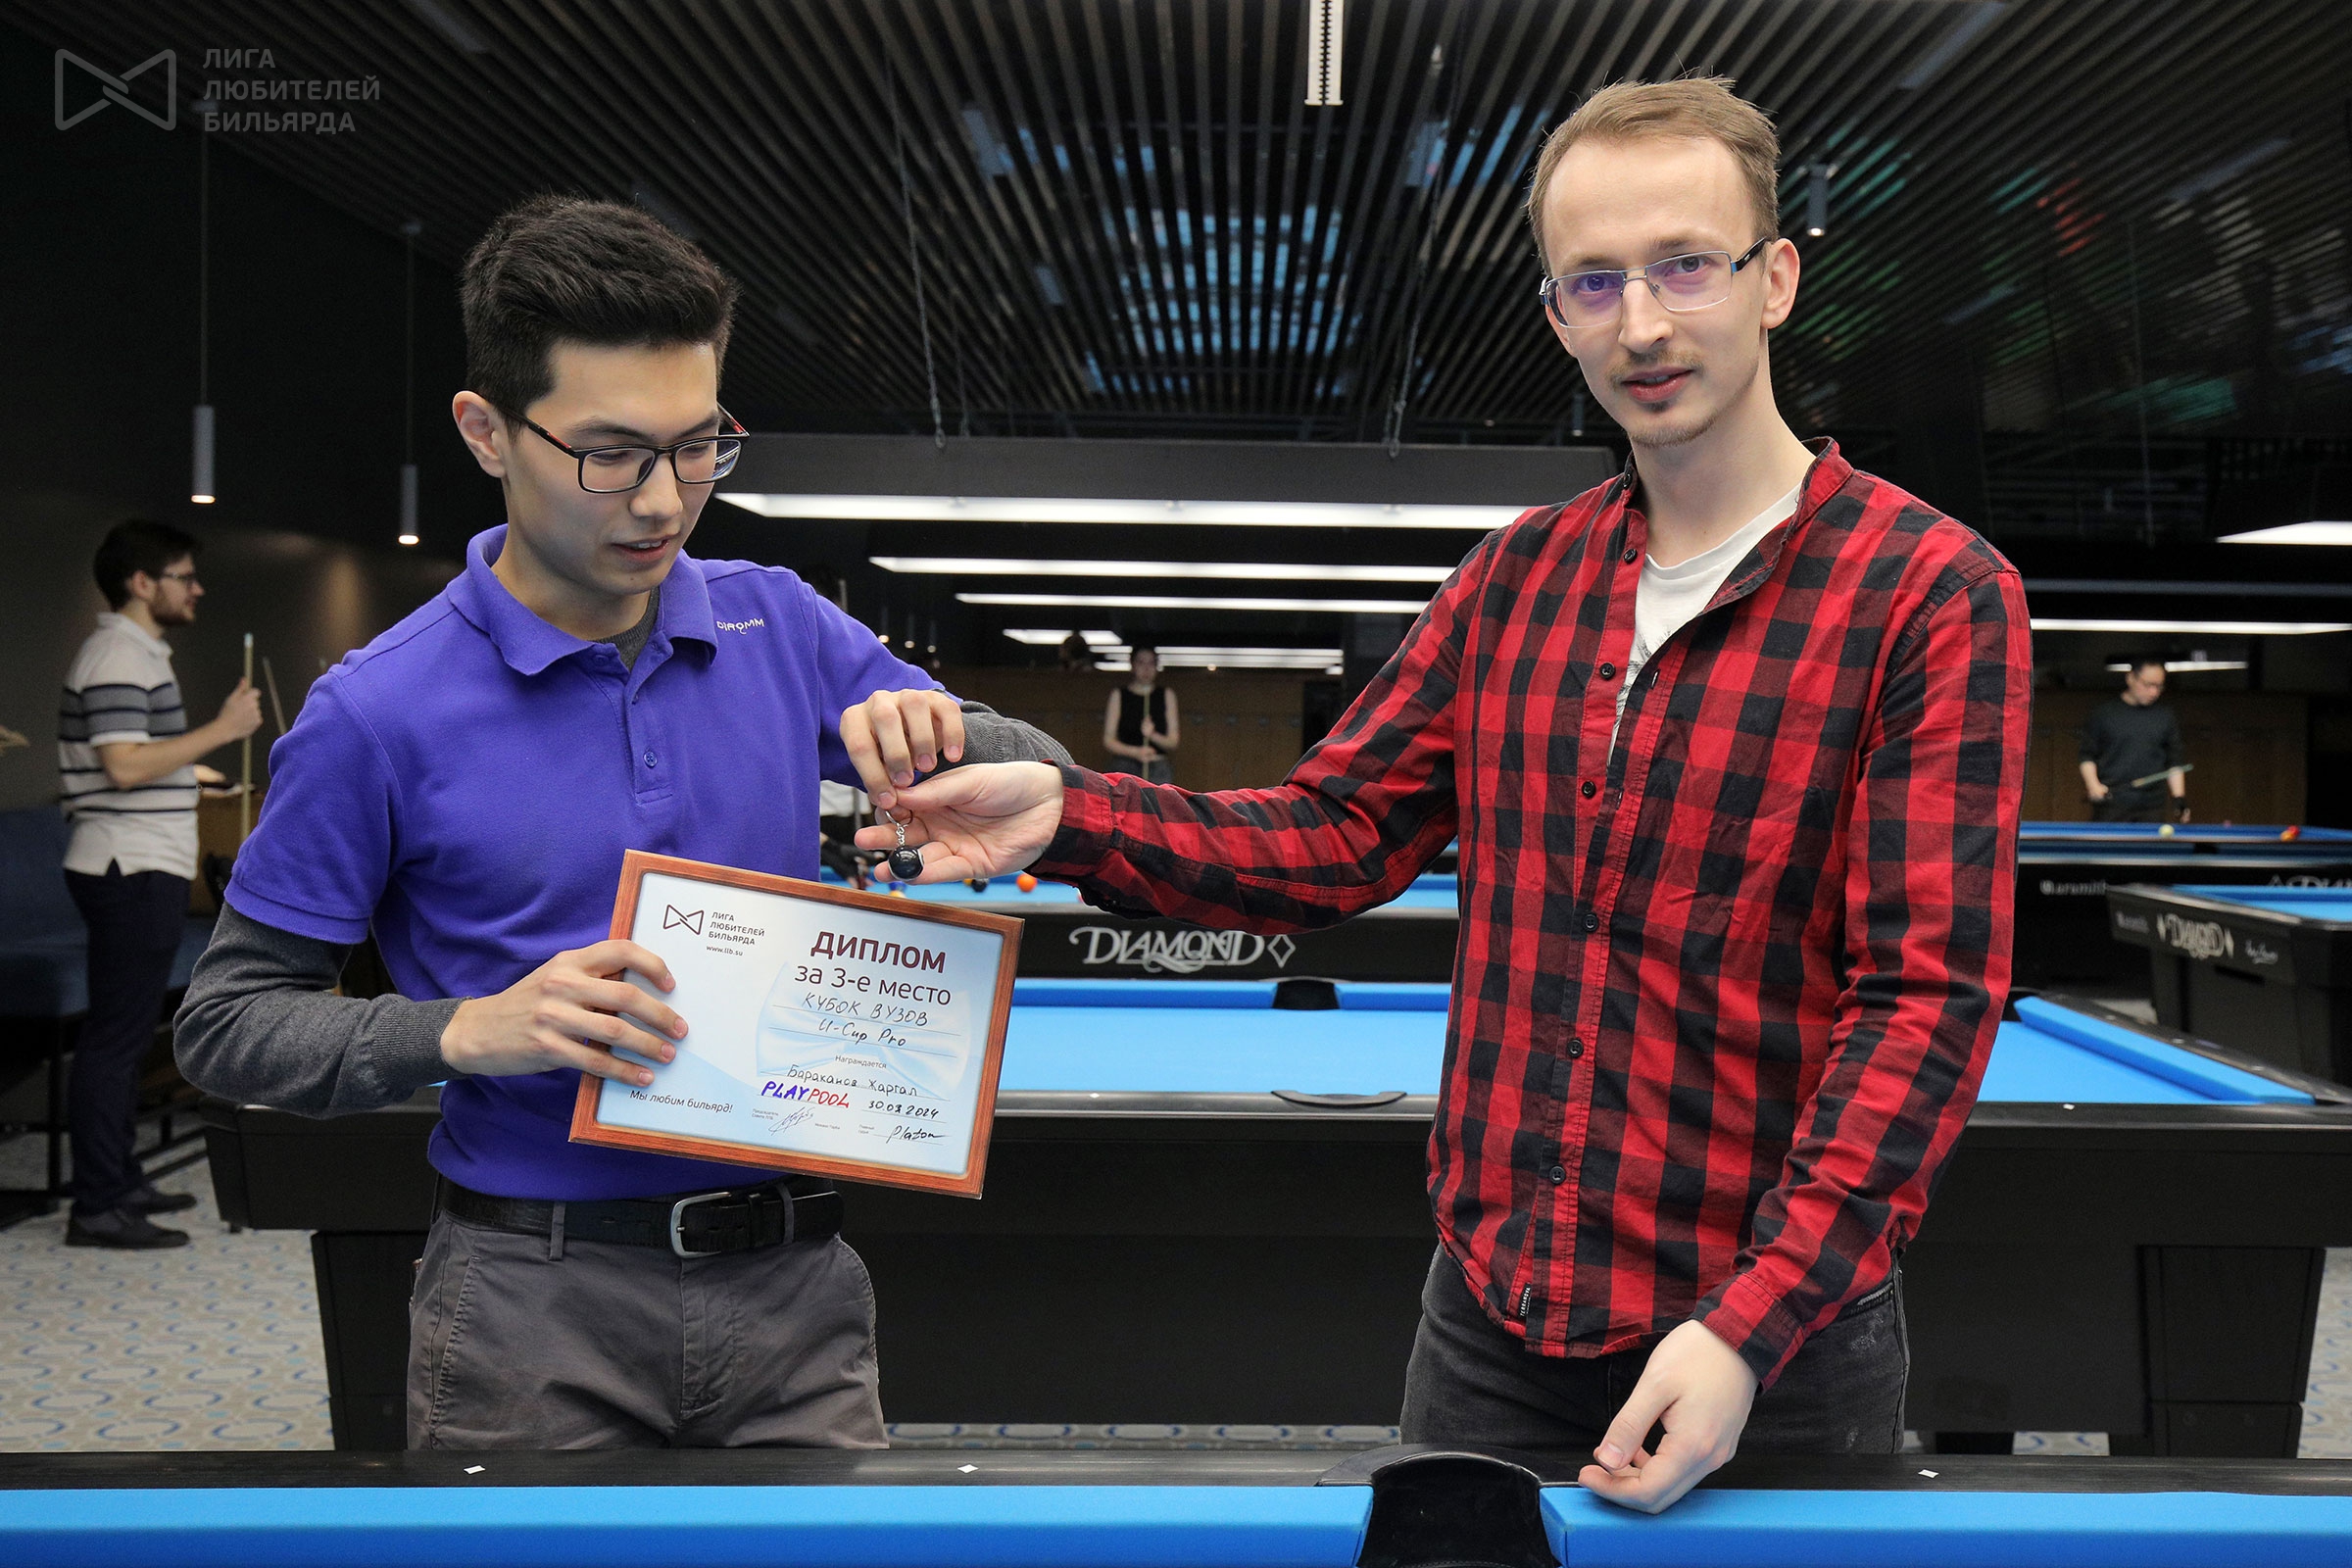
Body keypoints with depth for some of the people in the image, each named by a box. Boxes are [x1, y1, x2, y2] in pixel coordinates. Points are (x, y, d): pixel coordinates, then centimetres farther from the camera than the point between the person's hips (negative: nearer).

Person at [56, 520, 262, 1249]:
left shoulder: (133, 654, 18)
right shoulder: (119, 658, -15)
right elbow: (125, 765, -25)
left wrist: (183, 770, 28)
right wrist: (222, 729, -21)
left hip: (135, 872, 11)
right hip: (133, 873, -11)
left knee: (125, 1033, 15)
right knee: (115, 1038, -7)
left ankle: (121, 1181, 24)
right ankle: (97, 1208, -3)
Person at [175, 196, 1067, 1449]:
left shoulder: (784, 628, 2)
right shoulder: (380, 712, -9)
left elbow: (1043, 788, 9)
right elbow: (227, 1022, -3)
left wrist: (939, 734, -13)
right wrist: (470, 1032, -19)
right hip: (536, 1315, -3)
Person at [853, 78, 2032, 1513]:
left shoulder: (1937, 596, -11)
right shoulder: (1515, 580, 6)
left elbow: (1929, 996, -17)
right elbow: (1334, 836, 6)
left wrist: (1755, 1319, -24)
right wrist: (1067, 816, -8)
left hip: (1772, 1347, -4)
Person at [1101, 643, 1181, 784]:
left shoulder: (1166, 696, 11)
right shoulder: (1119, 696, 8)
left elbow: (1173, 742, 6)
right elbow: (1108, 741, 3)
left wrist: (1153, 735, -15)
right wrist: (1136, 752, -13)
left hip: (1158, 769, 1)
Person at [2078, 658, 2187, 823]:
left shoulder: (2166, 717, 11)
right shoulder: (2104, 713, 3)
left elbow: (2174, 762, 15)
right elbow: (2088, 755, 5)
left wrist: (2179, 797, 4)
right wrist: (2093, 785, -10)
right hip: (2111, 807, -2)